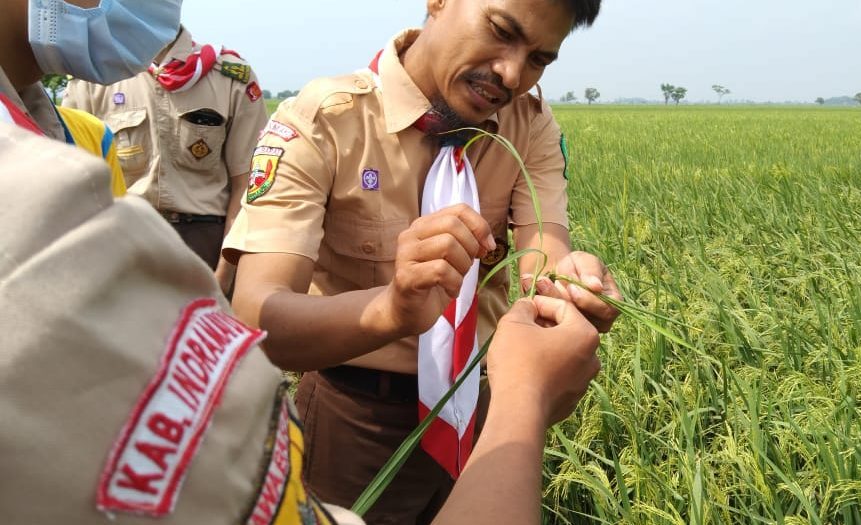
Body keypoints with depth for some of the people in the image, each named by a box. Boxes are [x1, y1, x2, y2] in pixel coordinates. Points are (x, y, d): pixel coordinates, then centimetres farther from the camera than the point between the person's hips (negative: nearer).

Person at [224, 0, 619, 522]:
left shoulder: (533, 126, -7)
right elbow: (255, 316, -31)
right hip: (361, 415, -3)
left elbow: (543, 261, -19)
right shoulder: (318, 122, -20)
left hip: (488, 403, 4)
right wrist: (392, 309, -50)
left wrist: (569, 283, -43)